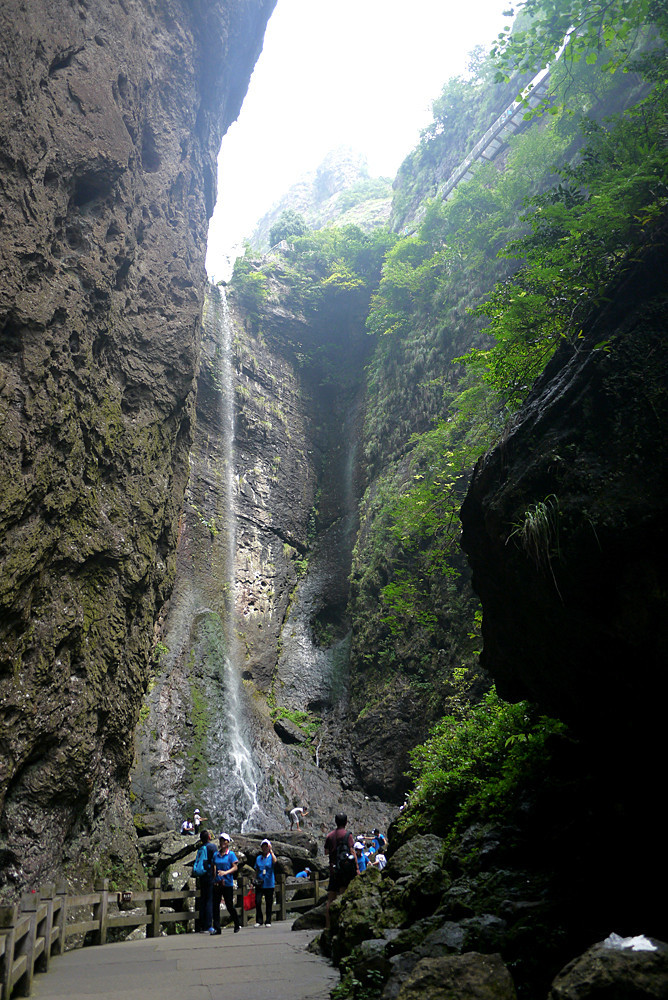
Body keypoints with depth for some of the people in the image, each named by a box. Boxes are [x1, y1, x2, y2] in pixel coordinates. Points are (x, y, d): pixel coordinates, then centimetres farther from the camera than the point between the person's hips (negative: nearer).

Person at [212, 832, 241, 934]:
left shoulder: (231, 854, -1)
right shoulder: (216, 854, 10)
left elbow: (235, 868, -8)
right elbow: (214, 868, 14)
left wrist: (225, 872, -22)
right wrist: (214, 879, 5)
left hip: (227, 883, -4)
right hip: (217, 884, 4)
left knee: (229, 906, 1)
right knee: (215, 905, -1)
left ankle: (237, 925, 21)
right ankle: (217, 928, 8)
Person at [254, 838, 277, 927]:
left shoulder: (271, 856, 1)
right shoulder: (258, 858, 11)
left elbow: (274, 861, -22)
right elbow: (256, 870, 17)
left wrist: (270, 851, -26)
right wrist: (255, 879, 7)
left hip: (269, 884, -2)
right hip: (259, 884, 2)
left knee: (269, 903, 3)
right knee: (257, 901, -10)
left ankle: (268, 922, 16)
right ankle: (259, 921, 3)